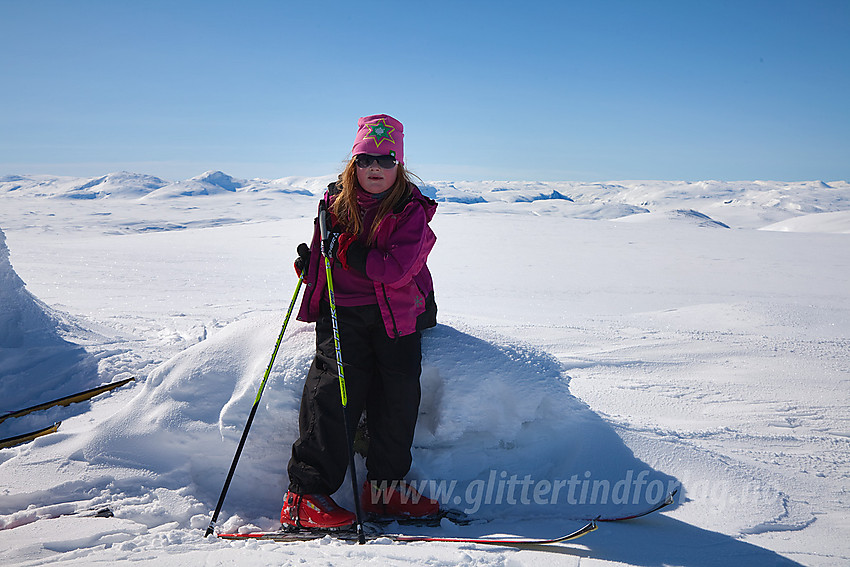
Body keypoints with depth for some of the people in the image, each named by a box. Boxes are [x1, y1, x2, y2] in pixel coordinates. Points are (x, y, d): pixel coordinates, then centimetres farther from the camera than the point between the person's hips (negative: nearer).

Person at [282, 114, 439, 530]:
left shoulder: (411, 210, -3)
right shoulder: (335, 201, 9)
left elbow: (397, 269, -17)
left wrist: (347, 251, -18)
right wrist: (309, 261, 4)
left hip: (397, 313, 0)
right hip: (341, 312, 1)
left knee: (399, 393, -6)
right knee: (334, 390, -14)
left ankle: (385, 486, 12)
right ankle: (305, 494, -10)